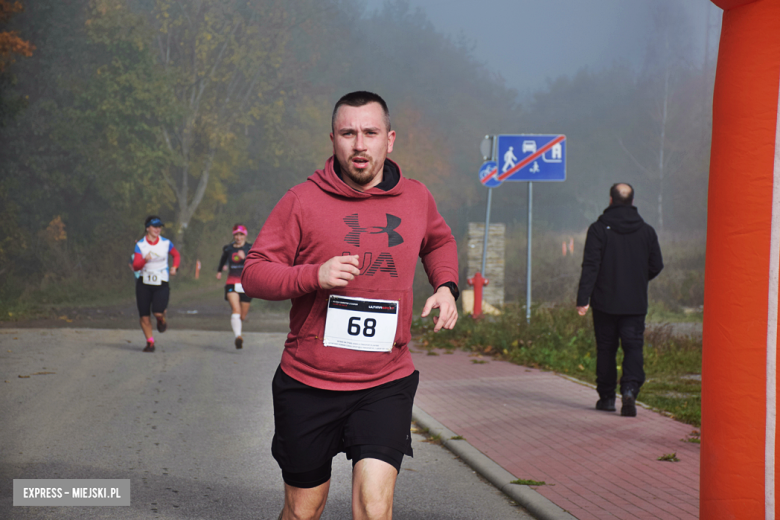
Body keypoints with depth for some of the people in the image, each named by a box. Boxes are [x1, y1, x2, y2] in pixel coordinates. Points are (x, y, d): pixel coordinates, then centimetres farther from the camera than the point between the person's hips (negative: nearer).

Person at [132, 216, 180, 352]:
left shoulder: (166, 243, 1)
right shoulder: (140, 245, -4)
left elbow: (176, 255, 20)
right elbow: (135, 267, -11)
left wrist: (174, 267, 2)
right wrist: (145, 260, -30)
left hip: (161, 284, 0)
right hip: (144, 283, 1)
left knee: (158, 312, -19)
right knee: (144, 315, 0)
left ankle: (161, 320, 18)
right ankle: (150, 341, 17)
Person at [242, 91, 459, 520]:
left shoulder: (416, 198, 5)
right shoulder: (302, 201, -5)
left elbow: (439, 241, 28)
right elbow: (254, 274, -5)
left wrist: (446, 285, 8)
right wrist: (314, 275, -22)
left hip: (386, 386, 1)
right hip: (308, 384, -1)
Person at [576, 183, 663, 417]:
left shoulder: (599, 229, -5)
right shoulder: (647, 231, 5)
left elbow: (590, 266, -11)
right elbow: (656, 266, 9)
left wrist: (583, 298, -13)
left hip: (605, 302, -1)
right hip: (636, 304, 1)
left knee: (606, 349, 9)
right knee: (633, 347, 0)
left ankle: (606, 397, 14)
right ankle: (630, 389, -22)